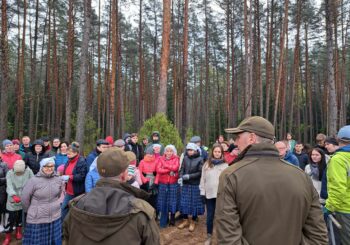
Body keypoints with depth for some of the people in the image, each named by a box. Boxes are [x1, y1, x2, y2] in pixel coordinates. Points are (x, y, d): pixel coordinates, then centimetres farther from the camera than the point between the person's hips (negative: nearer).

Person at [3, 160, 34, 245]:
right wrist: (14, 196, -43)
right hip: (13, 200, -1)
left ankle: (18, 231, 44)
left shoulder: (29, 171, -13)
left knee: (21, 216, 19)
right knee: (11, 218, 5)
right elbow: (9, 186, -26)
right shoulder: (9, 173, -14)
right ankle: (8, 237, 26)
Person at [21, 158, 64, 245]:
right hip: (37, 219, -3)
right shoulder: (34, 180, -15)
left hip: (55, 217, 3)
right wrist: (29, 211, 5)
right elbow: (24, 198, -6)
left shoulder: (58, 179, -2)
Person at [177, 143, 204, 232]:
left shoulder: (200, 159, -5)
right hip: (185, 184, 3)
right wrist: (180, 177, -17)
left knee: (194, 203, 5)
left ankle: (193, 222, 22)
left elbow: (200, 173, -7)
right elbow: (182, 169, 1)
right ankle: (185, 220, 26)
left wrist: (189, 176, -16)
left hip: (195, 185, -3)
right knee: (184, 202, 8)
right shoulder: (185, 158, 4)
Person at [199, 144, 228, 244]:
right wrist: (202, 193, 2)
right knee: (210, 216, 11)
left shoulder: (225, 165, -2)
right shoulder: (206, 164, 2)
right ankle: (209, 236, 27)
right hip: (209, 194, 1)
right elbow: (203, 179, 4)